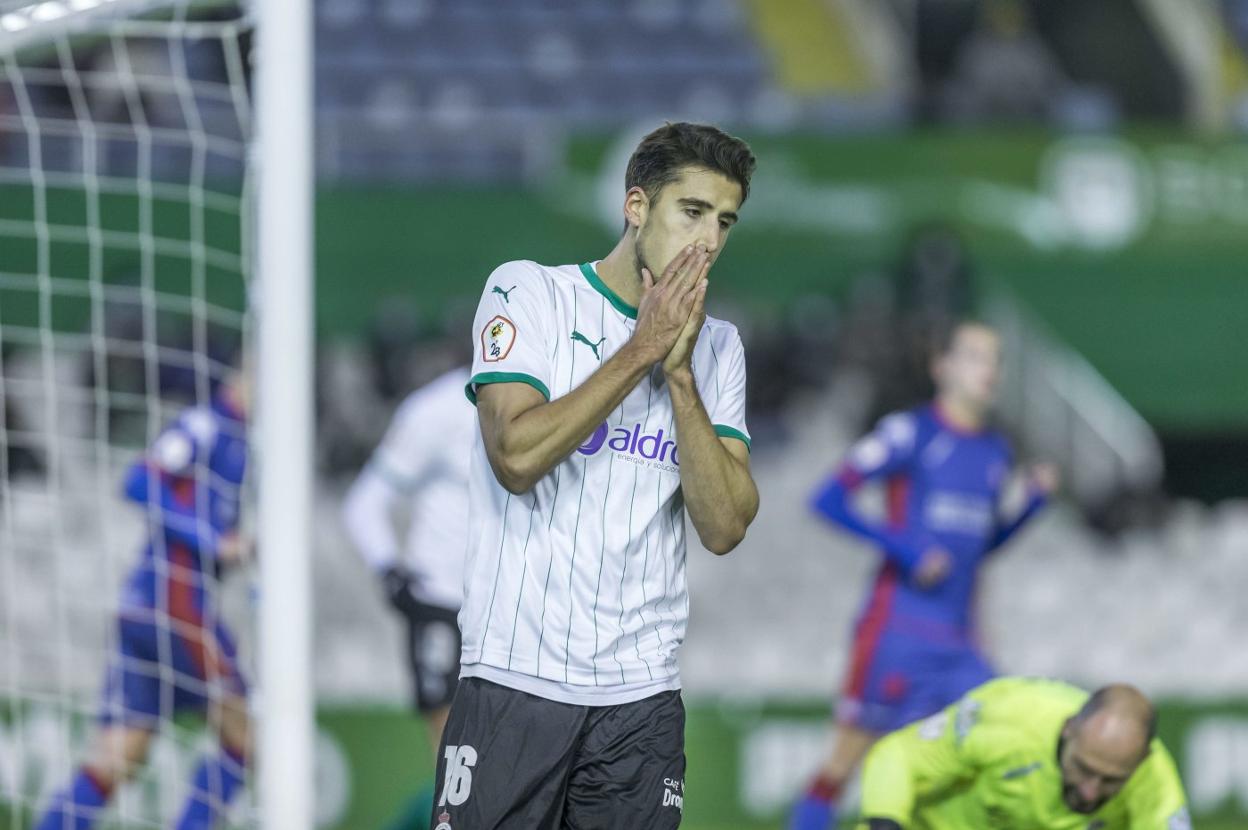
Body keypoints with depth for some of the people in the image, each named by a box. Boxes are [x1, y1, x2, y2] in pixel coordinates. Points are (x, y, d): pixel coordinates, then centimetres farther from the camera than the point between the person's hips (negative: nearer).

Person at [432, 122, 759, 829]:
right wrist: (642, 350, -9)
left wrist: (680, 372, -7)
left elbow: (724, 528, 1)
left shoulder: (718, 346, 12)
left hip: (644, 694, 4)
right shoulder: (528, 292, 1)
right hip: (516, 680, -4)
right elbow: (516, 455, -14)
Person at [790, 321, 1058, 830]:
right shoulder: (909, 434, -4)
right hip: (899, 631, -6)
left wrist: (1034, 500, 9)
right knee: (851, 753, -5)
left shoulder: (996, 452, 15)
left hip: (959, 644, 6)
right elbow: (828, 501, -8)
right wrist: (904, 549, -16)